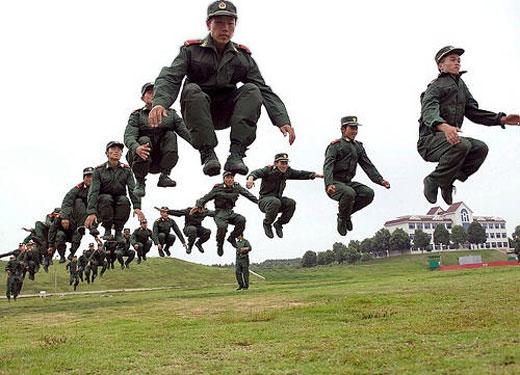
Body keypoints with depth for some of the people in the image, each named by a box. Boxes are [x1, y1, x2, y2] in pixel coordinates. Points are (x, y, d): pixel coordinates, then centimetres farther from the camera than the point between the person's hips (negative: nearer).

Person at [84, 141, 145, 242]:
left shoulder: (126, 170, -2)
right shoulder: (99, 170, -8)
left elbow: (133, 189, -14)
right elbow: (93, 192, -19)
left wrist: (137, 207, -31)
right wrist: (91, 212, -34)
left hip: (119, 203, 1)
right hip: (104, 205, -1)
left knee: (124, 200, -30)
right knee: (106, 198, -33)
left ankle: (118, 231, -15)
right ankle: (107, 230, -17)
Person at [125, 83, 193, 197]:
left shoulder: (170, 114, 10)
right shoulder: (137, 115, 4)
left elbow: (184, 131, -6)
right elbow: (129, 136, -14)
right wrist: (136, 148, -39)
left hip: (162, 160, 2)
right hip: (141, 158, -2)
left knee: (171, 135, -18)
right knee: (144, 140, -29)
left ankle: (164, 176, -20)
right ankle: (140, 182, -18)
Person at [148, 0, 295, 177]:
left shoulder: (243, 57, 3)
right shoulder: (191, 50, -3)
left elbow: (265, 91, -6)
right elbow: (169, 79, -17)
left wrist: (283, 121, -22)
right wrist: (159, 102, -39)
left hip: (226, 115, 2)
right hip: (197, 114, -2)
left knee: (252, 90, -22)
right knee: (192, 89, -31)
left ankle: (236, 154, -32)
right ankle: (207, 154, -34)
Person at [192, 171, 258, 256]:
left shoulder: (237, 187, 3)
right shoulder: (218, 189, -6)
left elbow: (248, 194, 11)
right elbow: (206, 197, -6)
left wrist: (258, 201, 6)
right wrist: (198, 205, -21)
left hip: (230, 213, 4)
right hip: (220, 213, -4)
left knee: (242, 220, -27)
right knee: (222, 226, -35)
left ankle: (232, 237, -3)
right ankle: (220, 245, -6)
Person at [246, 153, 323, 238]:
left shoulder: (287, 171, 3)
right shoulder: (268, 170, -15)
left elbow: (300, 174, 9)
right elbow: (257, 173, -30)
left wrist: (316, 174, -1)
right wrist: (251, 178, -53)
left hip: (278, 198, 6)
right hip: (264, 200, -6)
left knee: (291, 203, -22)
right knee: (275, 202, -37)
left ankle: (279, 224, 1)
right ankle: (267, 224, -11)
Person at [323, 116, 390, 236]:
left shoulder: (358, 147, 16)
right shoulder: (335, 145, -6)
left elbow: (368, 165, 11)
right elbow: (327, 166, -18)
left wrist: (380, 180, -4)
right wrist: (329, 184, -35)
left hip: (348, 182, 7)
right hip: (335, 184, -7)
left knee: (369, 193, -16)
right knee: (349, 193, -35)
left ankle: (346, 213, 4)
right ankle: (342, 218, -7)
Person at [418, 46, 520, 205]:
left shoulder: (460, 84, 19)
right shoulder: (436, 86, -8)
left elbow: (473, 111, 17)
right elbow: (429, 111, -28)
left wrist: (501, 119, 2)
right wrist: (444, 126, -51)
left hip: (450, 138, 8)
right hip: (430, 140, -8)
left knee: (480, 148, -13)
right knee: (462, 145, -33)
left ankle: (447, 181, -2)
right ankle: (433, 181, -15)